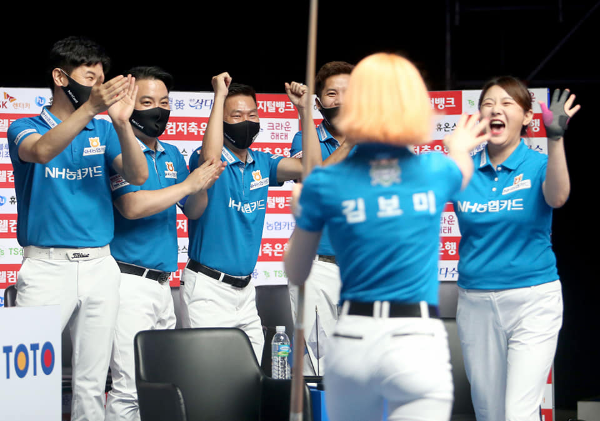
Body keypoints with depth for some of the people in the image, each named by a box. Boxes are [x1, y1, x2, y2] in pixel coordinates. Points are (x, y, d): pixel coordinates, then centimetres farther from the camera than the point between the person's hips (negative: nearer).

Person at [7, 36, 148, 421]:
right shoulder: (26, 128, 2)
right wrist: (89, 108, -35)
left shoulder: (103, 131, 12)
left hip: (100, 265, 4)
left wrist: (122, 122, -19)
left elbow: (138, 176, -3)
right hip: (46, 266, -3)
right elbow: (42, 151, -22)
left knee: (92, 381, 6)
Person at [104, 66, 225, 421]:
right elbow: (132, 206, -20)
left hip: (163, 282, 8)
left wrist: (204, 184, 0)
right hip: (129, 281, -8)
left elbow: (194, 211, 19)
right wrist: (188, 184, -13)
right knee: (130, 387, -12)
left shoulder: (172, 155, 16)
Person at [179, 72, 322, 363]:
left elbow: (310, 167, 0)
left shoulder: (262, 164, 11)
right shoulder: (204, 160, -8)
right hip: (208, 287, -6)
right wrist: (219, 96, -25)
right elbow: (210, 158, -32)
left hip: (245, 288, 6)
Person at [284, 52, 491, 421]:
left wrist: (300, 210, 27)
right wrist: (459, 147, 54)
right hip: (416, 341, -1)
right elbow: (464, 172, 30)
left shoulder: (324, 184, -2)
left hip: (351, 340, 2)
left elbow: (296, 274, 10)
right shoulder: (437, 172, 2)